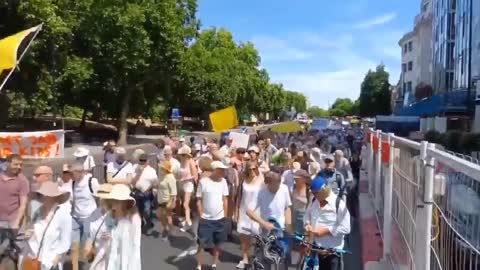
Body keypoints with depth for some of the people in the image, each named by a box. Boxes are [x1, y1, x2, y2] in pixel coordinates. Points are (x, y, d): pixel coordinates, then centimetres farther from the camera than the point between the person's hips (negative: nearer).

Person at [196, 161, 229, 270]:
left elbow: (225, 200, 6)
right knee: (202, 244, 5)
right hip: (205, 219, -3)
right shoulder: (203, 181, -13)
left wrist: (225, 215, 6)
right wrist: (201, 215, -5)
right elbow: (199, 200, -5)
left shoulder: (223, 181, -3)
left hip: (219, 219, 3)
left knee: (217, 244, 15)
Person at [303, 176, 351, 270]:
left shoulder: (339, 204, -16)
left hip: (333, 250, -6)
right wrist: (307, 224, -4)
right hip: (316, 248, 6)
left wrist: (326, 230, -22)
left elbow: (345, 228, -18)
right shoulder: (314, 202, 2)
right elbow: (307, 214, 18)